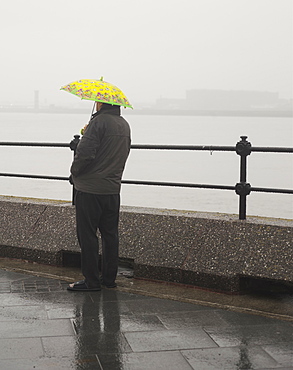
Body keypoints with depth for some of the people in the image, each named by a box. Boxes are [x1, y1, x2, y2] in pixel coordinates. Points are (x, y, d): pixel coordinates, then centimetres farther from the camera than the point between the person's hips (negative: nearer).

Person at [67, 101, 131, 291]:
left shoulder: (99, 121, -16)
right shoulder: (124, 125, 12)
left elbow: (85, 153, -23)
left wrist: (75, 171, -4)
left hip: (91, 189, -8)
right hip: (113, 188, 8)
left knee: (87, 234, 0)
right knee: (110, 234, 13)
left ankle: (91, 280, 3)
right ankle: (109, 278, 19)